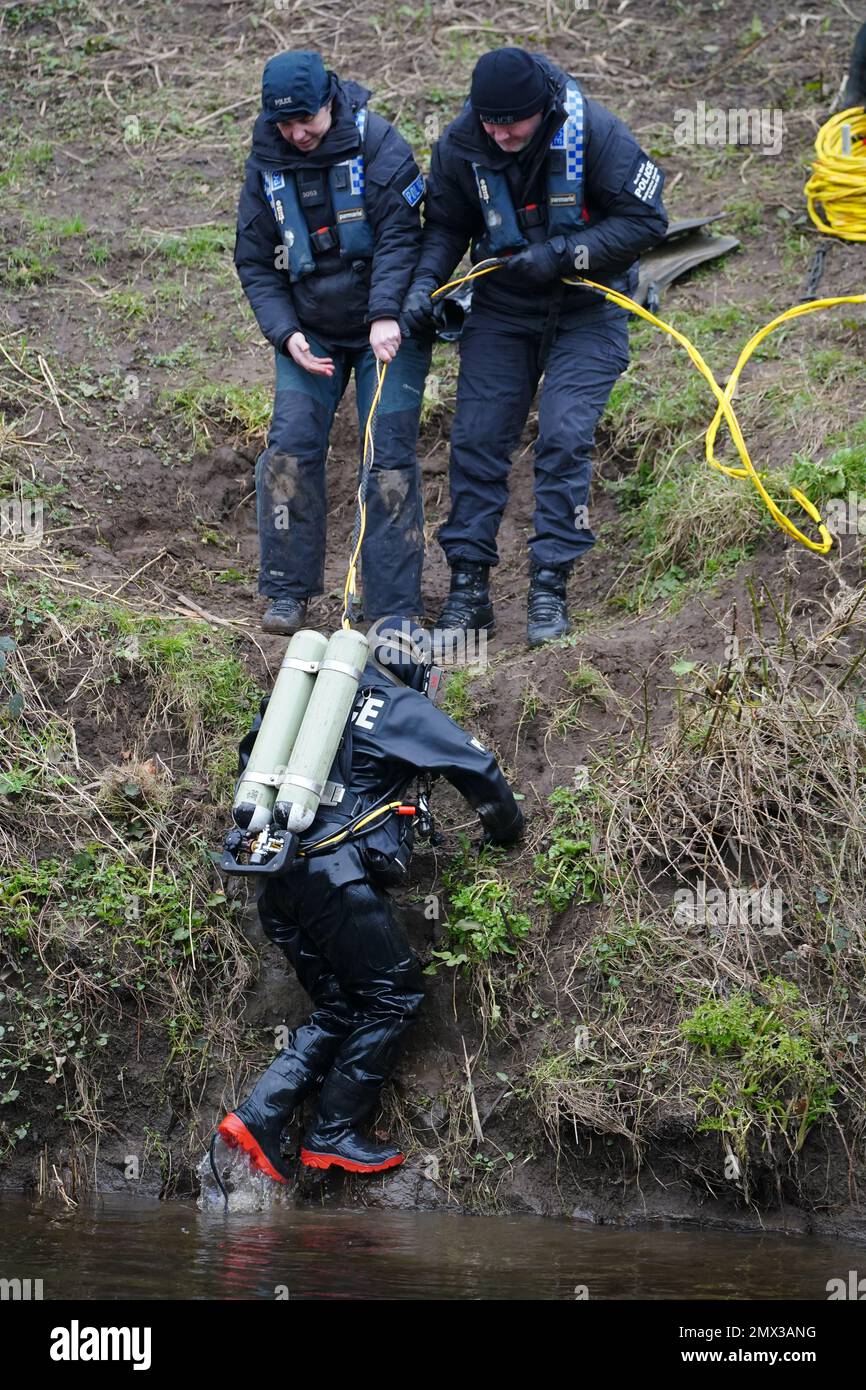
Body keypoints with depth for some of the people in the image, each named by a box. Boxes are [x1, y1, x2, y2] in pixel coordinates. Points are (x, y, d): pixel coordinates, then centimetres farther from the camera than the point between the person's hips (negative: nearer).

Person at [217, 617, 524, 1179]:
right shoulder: (404, 707, 1)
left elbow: (254, 752, 29)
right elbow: (478, 767, 5)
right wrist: (507, 827, 22)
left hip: (280, 878, 7)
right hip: (341, 875, -7)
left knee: (340, 1007, 13)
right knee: (394, 996, 5)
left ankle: (259, 1118, 1)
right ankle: (335, 1134, 5)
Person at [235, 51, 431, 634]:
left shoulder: (377, 143, -13)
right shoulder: (266, 164, -1)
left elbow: (400, 235, -18)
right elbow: (254, 262, 4)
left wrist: (386, 314, -31)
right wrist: (286, 333, -9)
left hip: (385, 329, -3)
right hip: (309, 332, 3)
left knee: (390, 458, -7)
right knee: (290, 448, -8)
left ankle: (395, 609, -1)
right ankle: (288, 591, 4)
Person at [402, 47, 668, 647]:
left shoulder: (594, 133, -22)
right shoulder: (460, 145, -12)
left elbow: (646, 220, -15)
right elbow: (446, 225, 5)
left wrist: (562, 254, -24)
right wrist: (426, 281, -13)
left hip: (586, 310, -3)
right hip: (503, 305, 3)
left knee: (564, 437, -14)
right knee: (476, 439, -2)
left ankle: (550, 586, -5)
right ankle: (468, 585, 6)